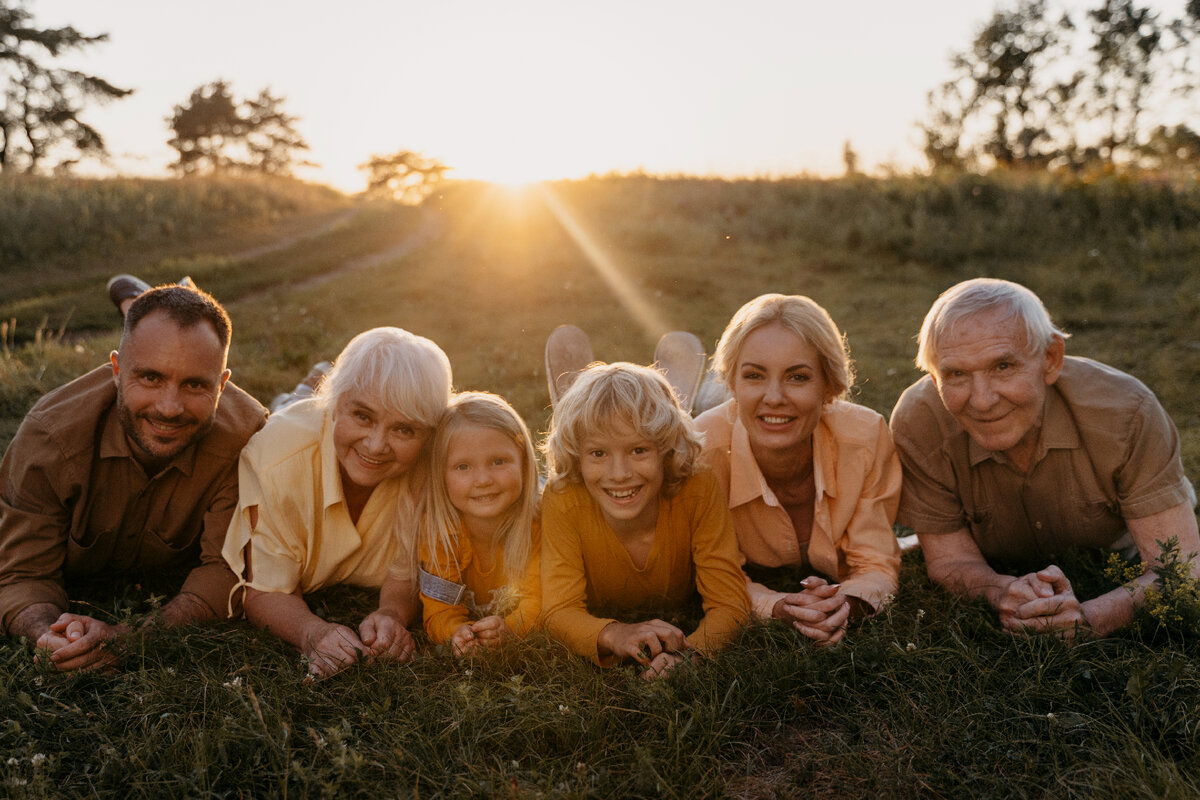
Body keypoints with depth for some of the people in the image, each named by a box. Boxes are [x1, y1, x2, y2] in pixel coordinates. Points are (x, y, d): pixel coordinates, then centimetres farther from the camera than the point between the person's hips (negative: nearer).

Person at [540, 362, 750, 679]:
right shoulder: (563, 501, -28)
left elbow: (729, 605, -28)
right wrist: (613, 635, -53)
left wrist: (688, 652, -51)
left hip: (680, 626, 0)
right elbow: (560, 610, -29)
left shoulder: (698, 490, -29)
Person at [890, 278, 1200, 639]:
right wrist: (1004, 592, -45)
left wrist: (1088, 619, -53)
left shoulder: (1124, 410, -33)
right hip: (1004, 569, 0)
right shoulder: (917, 423, -31)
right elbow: (949, 560, -21)